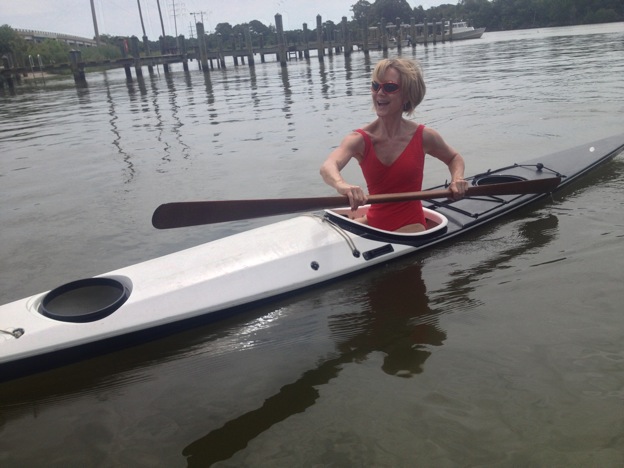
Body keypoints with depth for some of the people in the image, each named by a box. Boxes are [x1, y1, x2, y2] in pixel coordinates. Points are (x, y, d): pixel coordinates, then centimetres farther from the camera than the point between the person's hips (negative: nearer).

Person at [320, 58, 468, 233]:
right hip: (373, 222, 3)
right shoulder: (359, 139, -8)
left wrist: (457, 179, -8)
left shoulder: (423, 137, -6)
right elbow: (327, 167, -30)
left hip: (410, 226, -3)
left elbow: (454, 158, 16)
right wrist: (341, 184, -54)